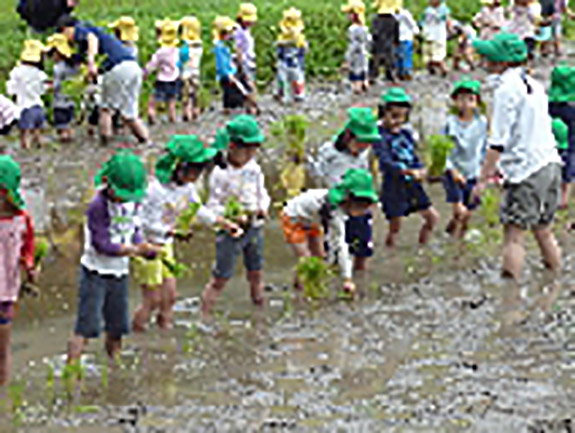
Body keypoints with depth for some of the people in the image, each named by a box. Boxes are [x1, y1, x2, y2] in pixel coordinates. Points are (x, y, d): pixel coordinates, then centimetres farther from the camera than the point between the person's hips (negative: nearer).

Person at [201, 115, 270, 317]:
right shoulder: (220, 174, -16)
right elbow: (213, 205, -14)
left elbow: (262, 192, 13)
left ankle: (260, 306, 33)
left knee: (256, 273, 17)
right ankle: (204, 314, 4)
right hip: (231, 231, -5)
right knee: (221, 277, -4)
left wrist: (263, 207, -9)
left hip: (255, 227, 6)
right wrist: (234, 217, -27)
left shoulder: (254, 169, 1)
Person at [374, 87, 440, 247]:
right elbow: (385, 162, -26)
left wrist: (420, 170, -10)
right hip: (393, 186, -7)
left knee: (433, 217, 9)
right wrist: (408, 171, -38)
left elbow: (413, 156, 13)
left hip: (412, 185, 7)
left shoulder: (406, 134, 8)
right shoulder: (381, 136, -14)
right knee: (395, 226, 0)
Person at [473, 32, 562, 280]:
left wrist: (483, 178, -9)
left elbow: (498, 141, -14)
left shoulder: (507, 89, -11)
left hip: (527, 169, -8)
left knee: (514, 235, -6)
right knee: (543, 230, 18)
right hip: (551, 165, 8)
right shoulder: (534, 85, 14)